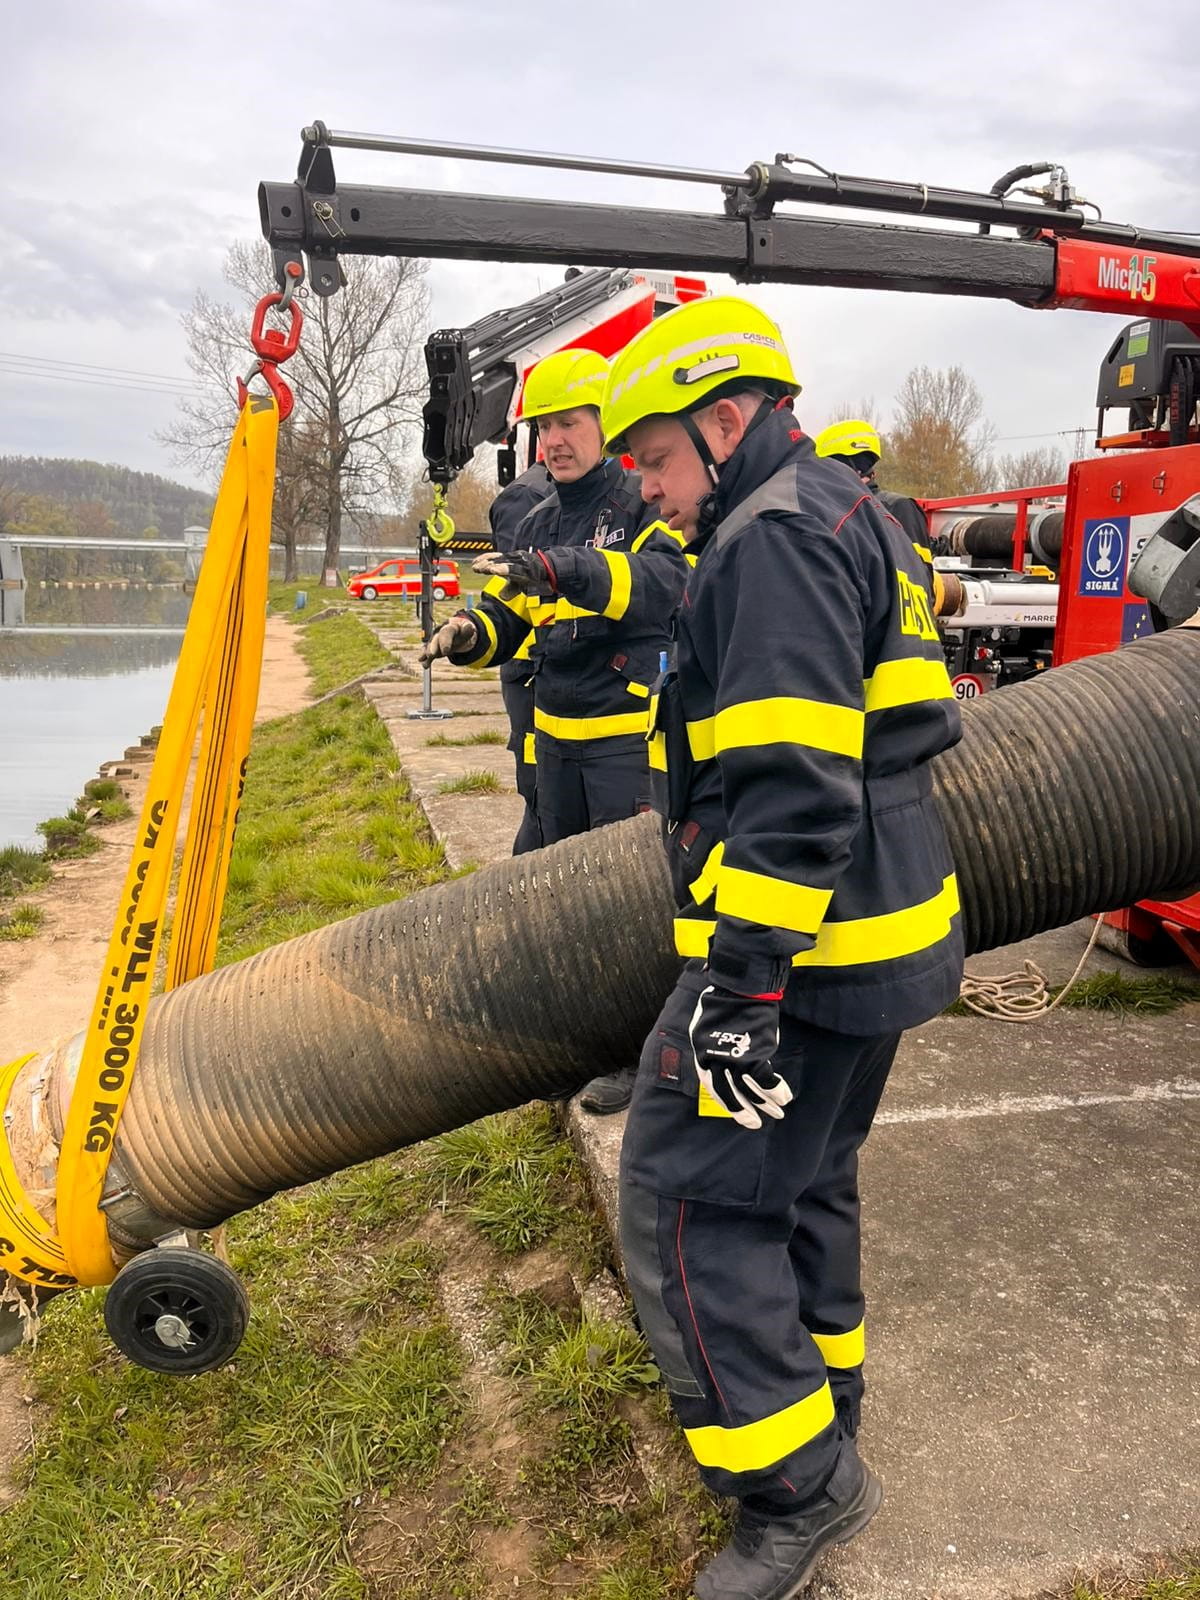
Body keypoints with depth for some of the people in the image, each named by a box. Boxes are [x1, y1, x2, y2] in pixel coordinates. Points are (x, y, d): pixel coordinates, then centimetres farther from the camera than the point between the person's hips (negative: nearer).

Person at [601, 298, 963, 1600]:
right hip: (875, 931, 11)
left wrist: (743, 979, -25)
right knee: (800, 1174, 22)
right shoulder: (846, 519, 18)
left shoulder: (780, 534, -16)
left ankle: (799, 1481, 11)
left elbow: (792, 786, -26)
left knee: (690, 1194, -1)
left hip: (801, 950, -11)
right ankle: (817, 1395, 40)